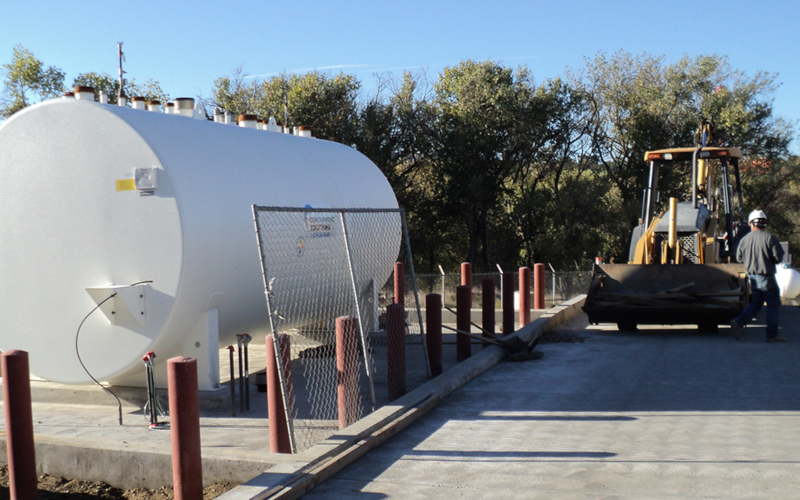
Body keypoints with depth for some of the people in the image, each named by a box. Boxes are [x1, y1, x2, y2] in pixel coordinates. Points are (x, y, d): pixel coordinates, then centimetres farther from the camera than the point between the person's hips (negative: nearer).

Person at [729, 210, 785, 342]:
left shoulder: (745, 239, 1)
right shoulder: (770, 238, -12)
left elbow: (739, 258, 8)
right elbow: (778, 256, -13)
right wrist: (769, 260, 8)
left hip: (752, 277, 5)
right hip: (766, 277, -5)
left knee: (755, 303, 18)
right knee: (773, 305, 6)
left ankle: (738, 322, 0)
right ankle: (772, 335, 7)